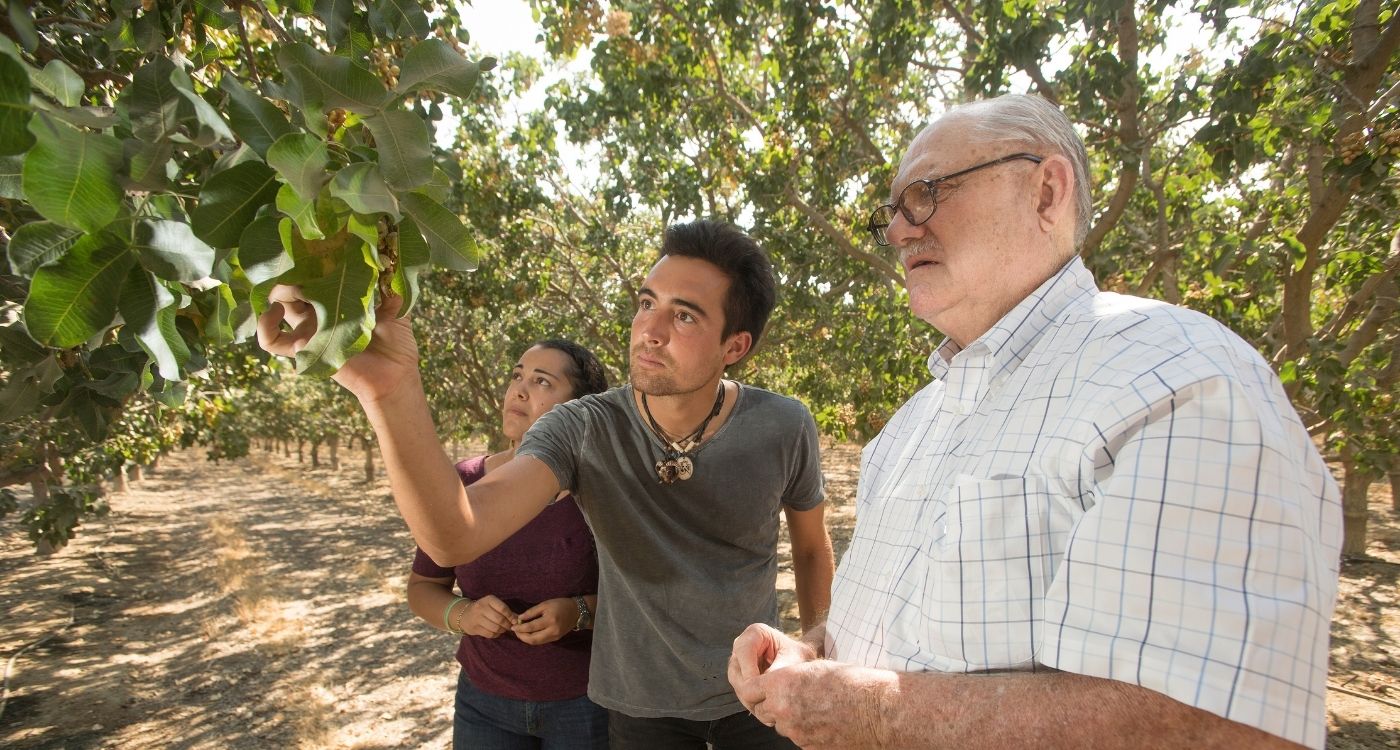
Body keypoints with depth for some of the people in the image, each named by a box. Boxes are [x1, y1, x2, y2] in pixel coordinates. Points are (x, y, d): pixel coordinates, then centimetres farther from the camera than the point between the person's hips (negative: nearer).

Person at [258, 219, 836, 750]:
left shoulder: (783, 429, -17)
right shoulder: (582, 431, -22)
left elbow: (812, 548, 0)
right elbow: (455, 540, -37)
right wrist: (391, 393, -51)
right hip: (640, 703, 0)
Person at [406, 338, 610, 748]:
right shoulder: (462, 484, -7)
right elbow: (422, 586, 4)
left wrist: (580, 612, -25)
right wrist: (461, 614, -17)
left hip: (586, 703, -2)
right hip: (485, 703, 3)